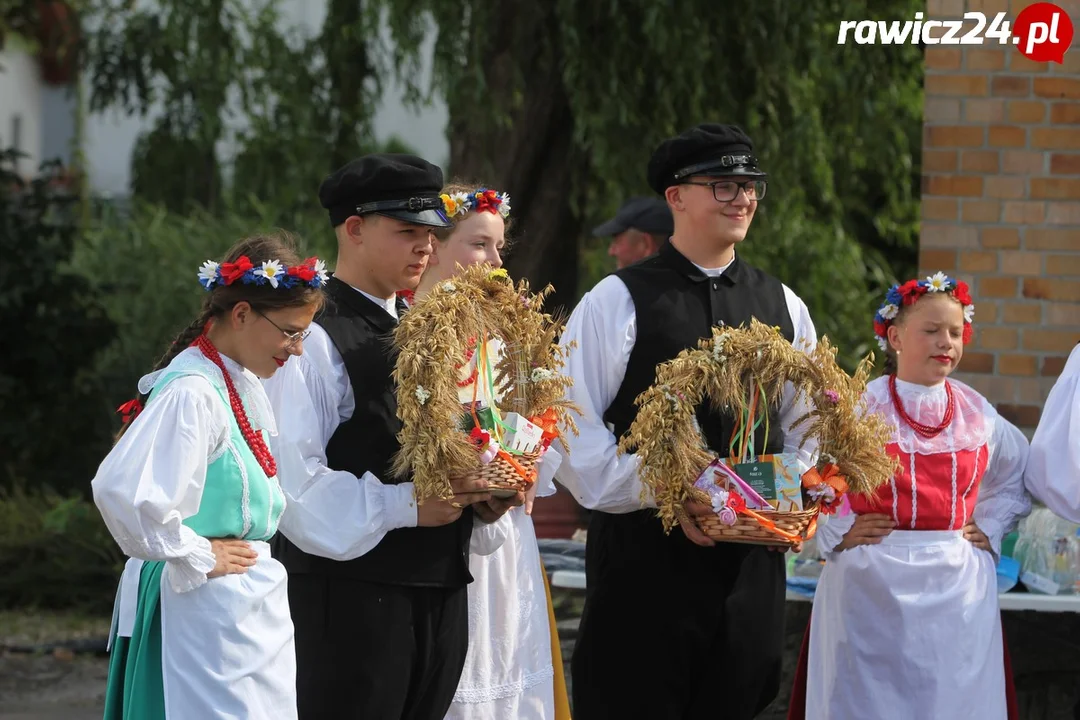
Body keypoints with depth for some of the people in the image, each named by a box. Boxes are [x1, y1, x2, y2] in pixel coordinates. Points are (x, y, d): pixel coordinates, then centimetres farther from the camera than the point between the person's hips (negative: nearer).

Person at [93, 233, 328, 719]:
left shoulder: (243, 384, 11)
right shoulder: (192, 392, -20)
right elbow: (124, 491, -33)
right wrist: (198, 558, -20)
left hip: (251, 602, 10)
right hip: (204, 608, -10)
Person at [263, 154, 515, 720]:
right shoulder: (315, 337, -11)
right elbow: (295, 474, -20)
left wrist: (482, 501, 3)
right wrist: (405, 505, -19)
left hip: (440, 584, 8)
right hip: (350, 586, -8)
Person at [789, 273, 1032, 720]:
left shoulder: (976, 412, 8)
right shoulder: (858, 407, -5)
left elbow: (1017, 473, 24)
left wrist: (991, 528, 12)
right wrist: (834, 532, -6)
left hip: (958, 586, 3)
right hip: (874, 585, -3)